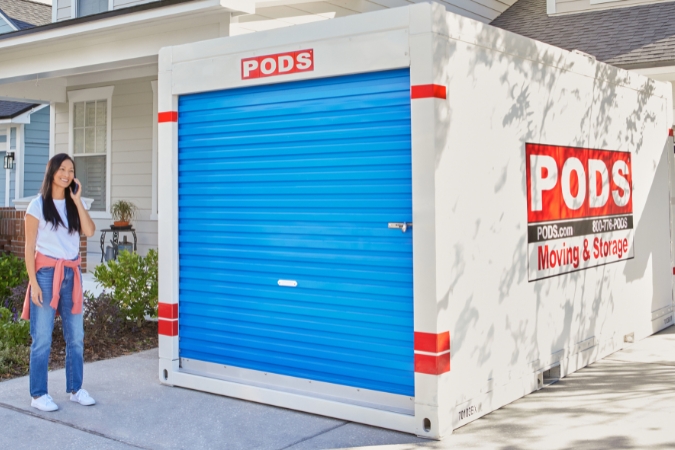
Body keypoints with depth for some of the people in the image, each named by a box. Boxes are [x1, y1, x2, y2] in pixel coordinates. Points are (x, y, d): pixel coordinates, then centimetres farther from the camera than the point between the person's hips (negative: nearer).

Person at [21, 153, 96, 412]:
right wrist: (33, 282, -11)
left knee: (75, 336, 8)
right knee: (42, 338, -1)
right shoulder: (38, 205, -4)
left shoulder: (75, 204, 10)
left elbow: (89, 232, -7)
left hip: (72, 274, 5)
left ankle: (75, 389, 20)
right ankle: (38, 395, 8)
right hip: (46, 273, -5)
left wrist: (77, 200, -8)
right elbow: (30, 247, -6)